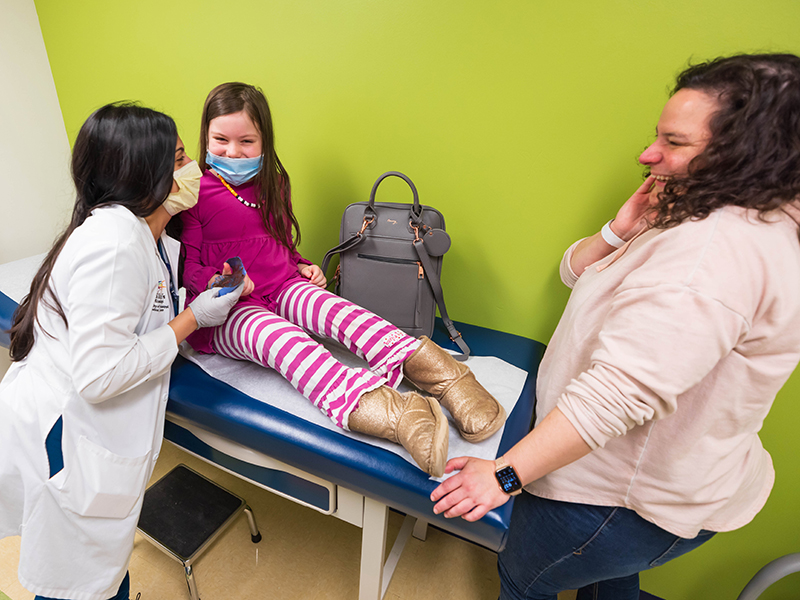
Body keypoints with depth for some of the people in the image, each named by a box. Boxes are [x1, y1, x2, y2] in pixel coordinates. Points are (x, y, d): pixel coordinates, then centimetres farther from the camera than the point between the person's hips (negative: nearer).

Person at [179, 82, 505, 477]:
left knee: (340, 311, -28)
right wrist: (217, 283, -20)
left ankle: (437, 373, -45)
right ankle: (389, 414, -61)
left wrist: (302, 266, 6)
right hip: (225, 310, -4)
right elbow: (187, 265, 0)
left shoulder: (273, 184, 16)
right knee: (283, 338, -37)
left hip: (283, 287, 5)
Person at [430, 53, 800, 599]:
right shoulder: (713, 222, 5)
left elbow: (616, 391, -37)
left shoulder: (720, 247, -31)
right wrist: (621, 234, -13)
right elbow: (575, 272, 6)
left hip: (634, 503, -9)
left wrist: (507, 474, -31)